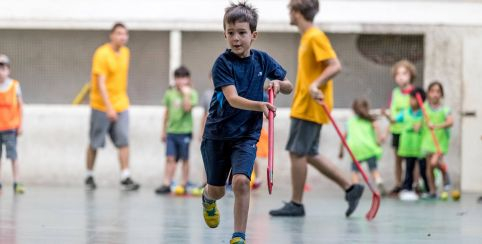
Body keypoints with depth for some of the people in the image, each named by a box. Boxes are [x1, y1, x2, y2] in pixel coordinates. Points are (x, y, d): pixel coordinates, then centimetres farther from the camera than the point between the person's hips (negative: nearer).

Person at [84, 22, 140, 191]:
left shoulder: (126, 52, 7)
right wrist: (109, 107, -27)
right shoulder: (102, 54, -15)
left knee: (124, 142, -6)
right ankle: (89, 176, 20)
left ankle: (125, 178, -8)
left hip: (121, 105, 5)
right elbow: (101, 84, -20)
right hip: (101, 106, -5)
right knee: (95, 144, 6)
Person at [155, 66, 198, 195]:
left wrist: (186, 93, -18)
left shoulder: (191, 94, -3)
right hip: (171, 131, 3)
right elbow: (167, 113, 15)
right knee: (170, 158, 0)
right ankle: (166, 184, -2)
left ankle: (183, 185, 12)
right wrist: (164, 131, 17)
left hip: (184, 131, -3)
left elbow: (187, 108, -19)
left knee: (184, 159, 5)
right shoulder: (170, 93, 8)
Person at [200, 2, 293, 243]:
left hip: (246, 135, 1)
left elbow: (289, 87, 13)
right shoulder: (222, 63, -14)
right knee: (217, 190, 10)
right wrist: (260, 105, -43)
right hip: (217, 133, -1)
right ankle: (208, 200, 49)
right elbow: (233, 99, -26)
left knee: (241, 181, -21)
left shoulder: (262, 59, -1)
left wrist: (278, 83, -11)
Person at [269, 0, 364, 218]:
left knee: (298, 153, -5)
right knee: (309, 154, 10)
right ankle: (350, 188, 12)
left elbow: (335, 66, -20)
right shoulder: (307, 37, 15)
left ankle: (296, 204, 2)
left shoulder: (315, 37, -13)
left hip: (310, 108, -10)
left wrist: (316, 85, -30)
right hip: (302, 108, 10)